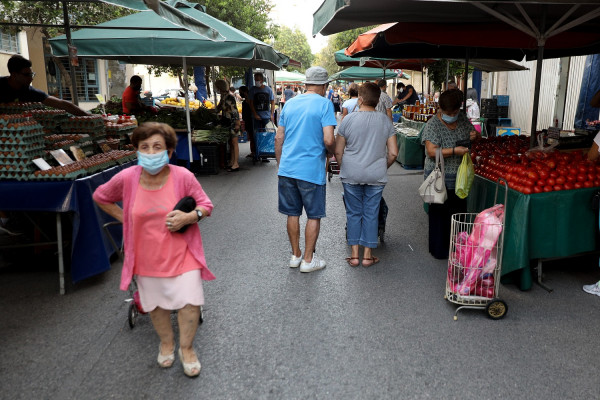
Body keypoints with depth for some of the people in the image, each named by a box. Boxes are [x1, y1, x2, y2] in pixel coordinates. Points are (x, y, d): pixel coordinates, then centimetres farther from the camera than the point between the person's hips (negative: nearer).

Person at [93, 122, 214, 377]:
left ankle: (186, 348, 26)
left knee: (190, 301, -2)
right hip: (147, 257, 2)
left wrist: (188, 217, -23)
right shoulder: (126, 178, -12)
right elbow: (100, 198, 9)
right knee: (156, 303, 18)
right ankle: (166, 342, 47)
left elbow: (205, 205, -3)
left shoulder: (183, 176, -15)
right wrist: (125, 219, -1)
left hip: (181, 253, -1)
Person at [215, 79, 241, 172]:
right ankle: (232, 162, 18)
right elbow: (218, 109, 23)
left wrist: (237, 123, -19)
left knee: (234, 143, -4)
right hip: (227, 122, 9)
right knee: (231, 143, 11)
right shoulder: (223, 97, 12)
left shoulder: (230, 97, -16)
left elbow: (235, 111, -18)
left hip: (233, 122, -9)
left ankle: (236, 164, 0)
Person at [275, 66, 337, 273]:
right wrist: (332, 152, 6)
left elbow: (279, 138, 12)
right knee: (314, 216, 8)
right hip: (311, 170, -5)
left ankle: (295, 255, 27)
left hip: (287, 168, 5)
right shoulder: (324, 104, -7)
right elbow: (328, 140, -16)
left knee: (293, 213, 15)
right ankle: (308, 260, 16)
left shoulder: (290, 103, 10)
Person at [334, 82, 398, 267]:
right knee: (371, 214, 9)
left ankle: (354, 255, 15)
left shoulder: (348, 120, -5)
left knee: (354, 213, 10)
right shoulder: (385, 121, 0)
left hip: (351, 175, -1)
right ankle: (368, 255, 16)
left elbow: (338, 151, -3)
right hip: (376, 176, 1)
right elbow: (393, 153, 1)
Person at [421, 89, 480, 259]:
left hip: (459, 177, 6)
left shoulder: (462, 119, 6)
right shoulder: (433, 125, -13)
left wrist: (475, 136, -2)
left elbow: (472, 134, 21)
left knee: (459, 212, 13)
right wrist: (454, 151, -28)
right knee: (439, 213, 3)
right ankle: (439, 250, 17)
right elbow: (431, 151, -22)